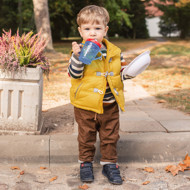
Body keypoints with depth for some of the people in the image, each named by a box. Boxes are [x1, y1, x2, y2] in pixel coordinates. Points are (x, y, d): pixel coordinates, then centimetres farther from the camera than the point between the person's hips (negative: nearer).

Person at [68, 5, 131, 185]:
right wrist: (77, 56, -30)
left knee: (110, 137, 14)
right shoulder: (80, 52, -8)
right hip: (86, 105, -3)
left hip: (110, 106, 3)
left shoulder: (114, 52, 2)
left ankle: (109, 164, 31)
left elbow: (121, 73, 12)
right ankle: (85, 163, 31)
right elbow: (74, 74, -17)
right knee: (86, 137, 12)